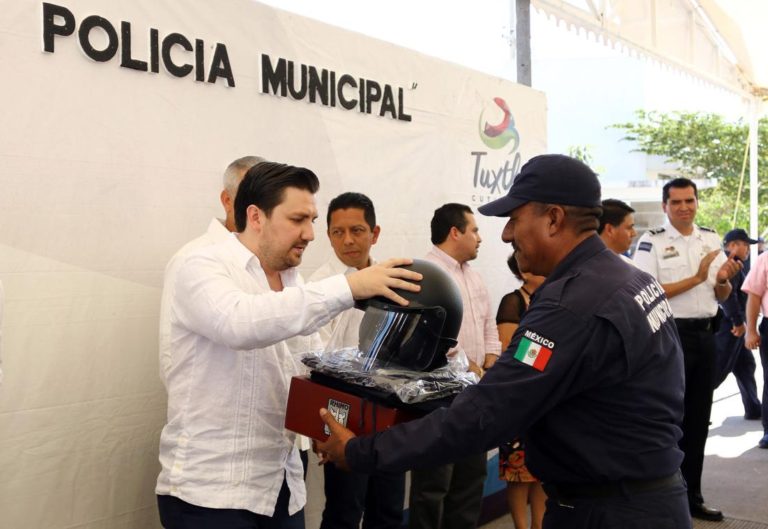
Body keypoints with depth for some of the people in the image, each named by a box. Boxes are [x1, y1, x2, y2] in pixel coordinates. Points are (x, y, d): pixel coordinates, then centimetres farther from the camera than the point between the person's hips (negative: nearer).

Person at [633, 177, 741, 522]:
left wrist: (723, 280, -8)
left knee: (698, 418, 13)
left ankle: (691, 496, 25)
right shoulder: (651, 242, -8)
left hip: (704, 335, 6)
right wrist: (697, 278, -15)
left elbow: (722, 297, 15)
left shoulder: (711, 240, 10)